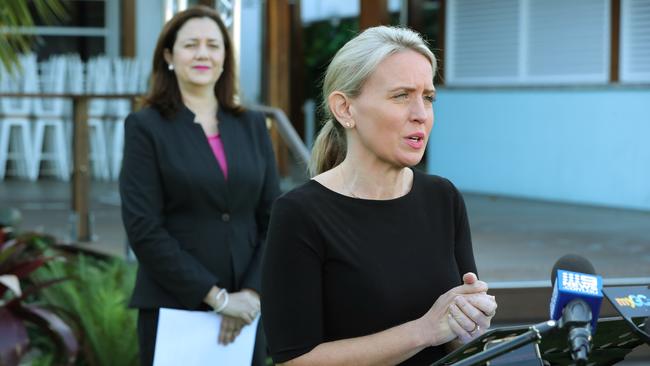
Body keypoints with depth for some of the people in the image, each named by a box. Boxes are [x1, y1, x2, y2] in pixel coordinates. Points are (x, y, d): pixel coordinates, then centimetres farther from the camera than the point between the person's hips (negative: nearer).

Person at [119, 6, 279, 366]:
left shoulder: (252, 125, 10)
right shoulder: (145, 127, -1)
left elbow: (273, 218, 7)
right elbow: (144, 228, -9)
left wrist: (251, 292, -7)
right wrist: (216, 296, -13)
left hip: (243, 310, 3)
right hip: (173, 309, -3)